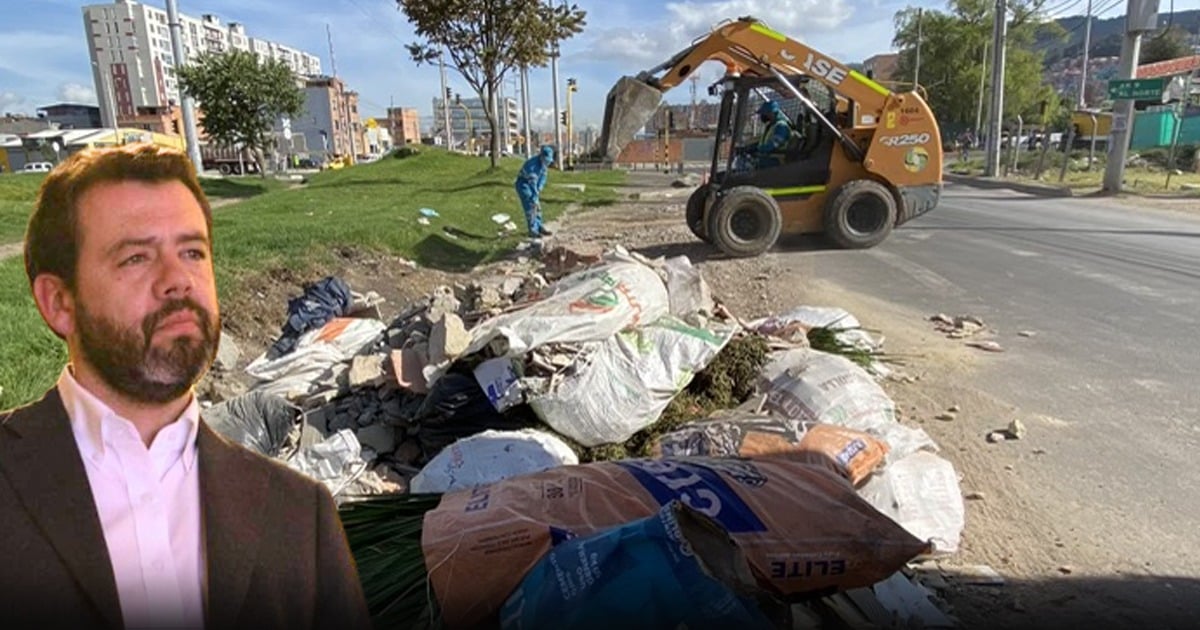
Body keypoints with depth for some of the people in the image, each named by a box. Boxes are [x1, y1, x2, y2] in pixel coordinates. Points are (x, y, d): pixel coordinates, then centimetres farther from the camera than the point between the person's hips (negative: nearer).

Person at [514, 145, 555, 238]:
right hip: (523, 185, -9)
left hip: (530, 185, 9)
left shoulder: (544, 163, -4)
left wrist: (538, 190, -9)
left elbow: (543, 178, 4)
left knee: (537, 207, 10)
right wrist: (535, 198, -31)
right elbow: (532, 182, -32)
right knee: (530, 208, -11)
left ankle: (539, 227, 19)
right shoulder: (533, 164, -31)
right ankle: (532, 231, -6)